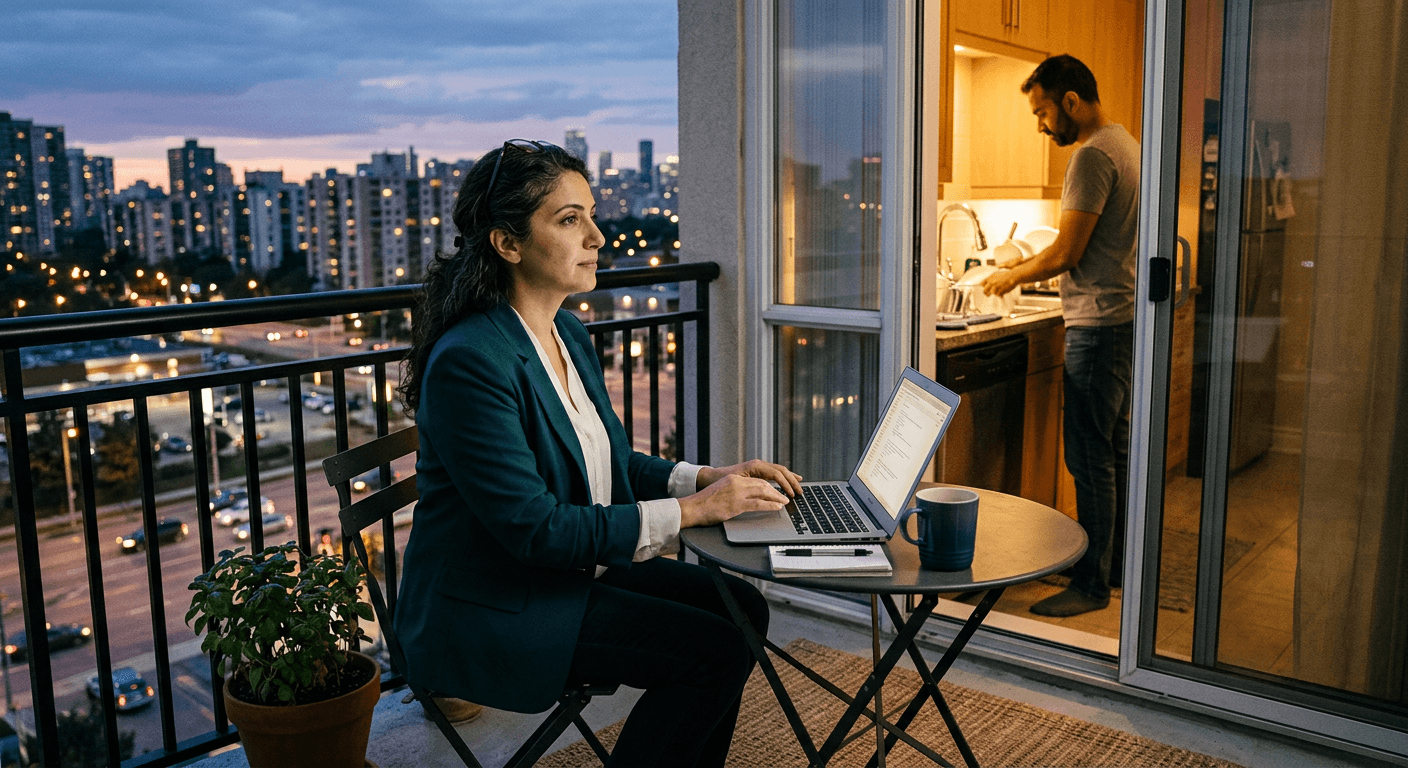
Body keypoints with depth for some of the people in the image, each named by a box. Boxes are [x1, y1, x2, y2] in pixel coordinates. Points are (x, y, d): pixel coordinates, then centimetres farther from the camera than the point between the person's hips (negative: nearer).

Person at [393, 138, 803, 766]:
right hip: (490, 612, -9)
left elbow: (609, 462, 14)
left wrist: (709, 478, -2)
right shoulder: (470, 362, -24)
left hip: (573, 567, 9)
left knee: (740, 608, 1)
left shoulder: (569, 334, 5)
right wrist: (690, 511, -22)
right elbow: (533, 526, -26)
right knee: (715, 650, -14)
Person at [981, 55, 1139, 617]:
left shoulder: (1093, 155, -16)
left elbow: (1067, 253, -18)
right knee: (1115, 449, 17)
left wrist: (1013, 276, -3)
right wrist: (1032, 265, 16)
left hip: (1099, 325, -11)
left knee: (1091, 457, -5)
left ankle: (1092, 584, 3)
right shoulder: (1125, 144, 17)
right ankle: (1117, 562, 28)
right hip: (1121, 317, 11)